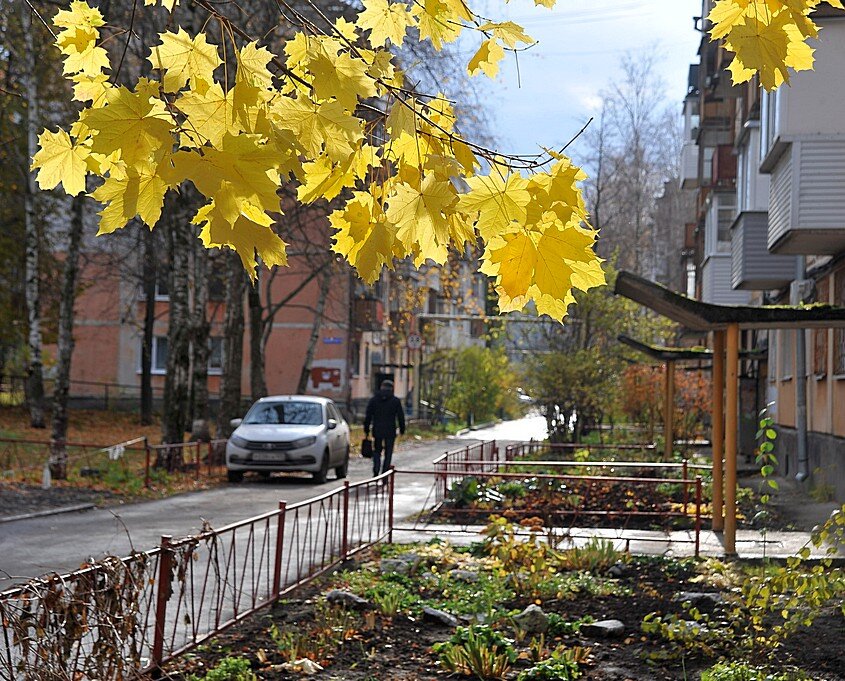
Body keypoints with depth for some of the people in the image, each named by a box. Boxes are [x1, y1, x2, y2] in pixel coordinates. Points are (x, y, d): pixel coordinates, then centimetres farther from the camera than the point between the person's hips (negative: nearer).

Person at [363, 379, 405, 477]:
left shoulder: (373, 399, 4)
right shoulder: (395, 401, 0)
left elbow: (368, 416, 3)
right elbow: (400, 417, 2)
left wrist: (366, 430, 8)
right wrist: (402, 430, 11)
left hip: (377, 431, 1)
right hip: (390, 431, -1)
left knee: (377, 451, 13)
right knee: (388, 453, 6)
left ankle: (376, 471, -7)